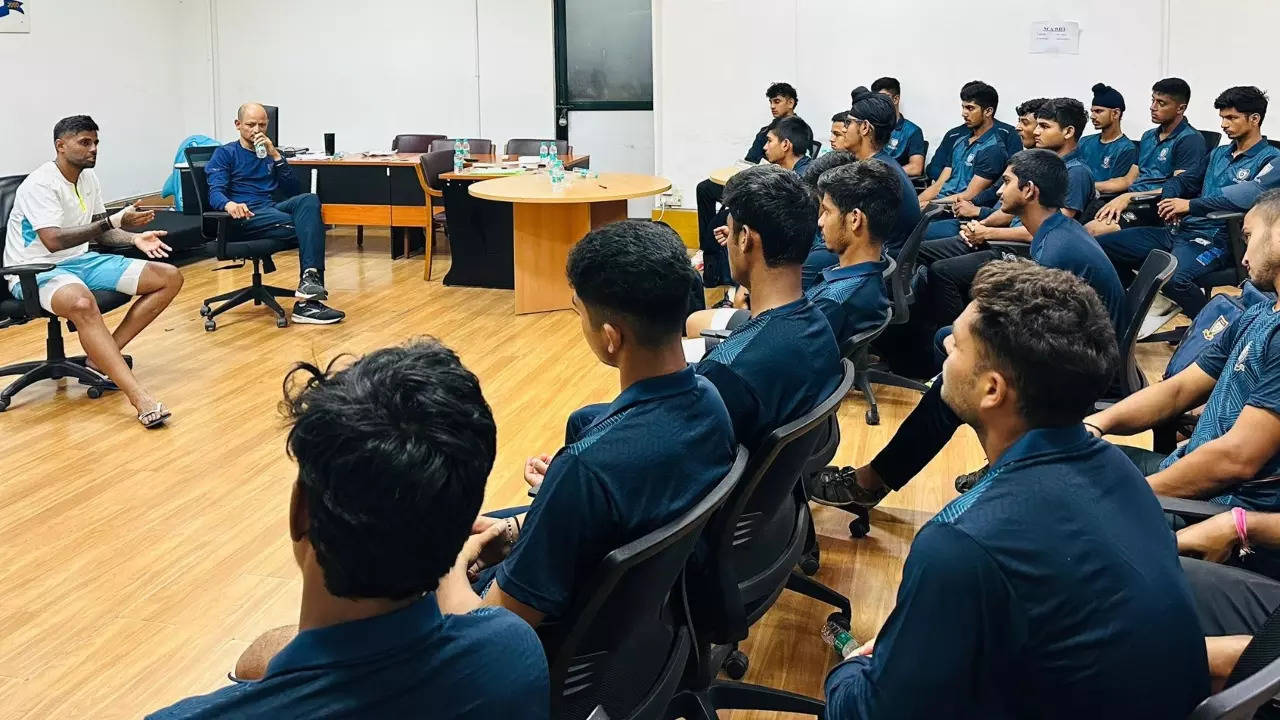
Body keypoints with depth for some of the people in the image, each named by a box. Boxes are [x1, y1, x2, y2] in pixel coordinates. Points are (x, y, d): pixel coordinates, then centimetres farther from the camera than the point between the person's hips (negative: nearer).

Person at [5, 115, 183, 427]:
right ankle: (140, 398, -49)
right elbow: (53, 241, -27)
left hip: (81, 261, 9)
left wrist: (134, 238, -1)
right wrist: (113, 222, -29)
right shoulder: (40, 184, -16)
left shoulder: (89, 179, 9)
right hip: (36, 272, -9)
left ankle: (101, 360, -13)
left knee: (170, 278, -3)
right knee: (82, 302, -44)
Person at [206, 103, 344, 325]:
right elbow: (215, 192, -4)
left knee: (309, 200, -31)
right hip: (245, 217, -5)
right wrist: (229, 204, -29)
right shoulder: (225, 154, 13)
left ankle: (310, 279, -42)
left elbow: (293, 190, 13)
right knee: (308, 226, -29)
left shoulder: (271, 152, 26)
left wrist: (275, 155, 1)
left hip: (272, 209, 5)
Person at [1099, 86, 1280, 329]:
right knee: (1101, 245, -3)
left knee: (1172, 277, -40)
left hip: (1216, 239, -8)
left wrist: (1190, 205, -21)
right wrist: (1169, 199, -2)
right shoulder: (1219, 153, 23)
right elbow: (1185, 180, 24)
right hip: (1180, 230, 8)